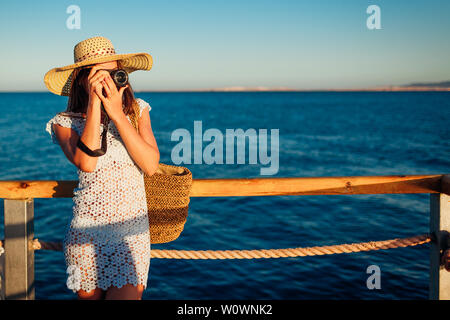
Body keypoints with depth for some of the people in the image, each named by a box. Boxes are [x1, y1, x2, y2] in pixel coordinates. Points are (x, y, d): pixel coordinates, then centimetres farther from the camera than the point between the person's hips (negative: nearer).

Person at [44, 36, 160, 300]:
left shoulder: (137, 111, 3)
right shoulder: (65, 123, -2)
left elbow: (151, 166, -11)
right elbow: (86, 163, -21)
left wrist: (117, 114, -16)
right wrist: (94, 103, -18)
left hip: (133, 234, 0)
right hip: (86, 235, 0)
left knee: (126, 295, -10)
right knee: (89, 296, 11)